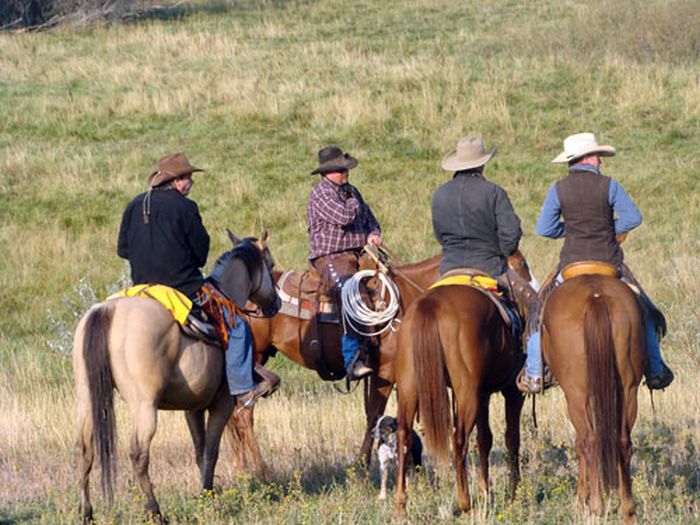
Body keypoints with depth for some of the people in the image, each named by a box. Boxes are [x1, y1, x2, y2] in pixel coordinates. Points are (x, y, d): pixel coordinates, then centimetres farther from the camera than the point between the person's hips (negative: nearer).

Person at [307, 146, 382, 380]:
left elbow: (369, 218, 27)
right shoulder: (321, 193, -7)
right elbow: (344, 217, -22)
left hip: (358, 255, 9)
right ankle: (352, 360, -32)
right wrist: (354, 203, 1)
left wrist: (373, 234, 4)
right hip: (330, 258, -9)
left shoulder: (350, 191, 19)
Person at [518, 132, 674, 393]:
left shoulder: (558, 190, -4)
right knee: (642, 311, 18)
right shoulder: (608, 186, -7)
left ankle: (533, 373, 8)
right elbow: (633, 218, -7)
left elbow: (544, 229, -2)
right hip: (609, 265, -1)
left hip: (571, 265, 1)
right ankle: (655, 370, 18)